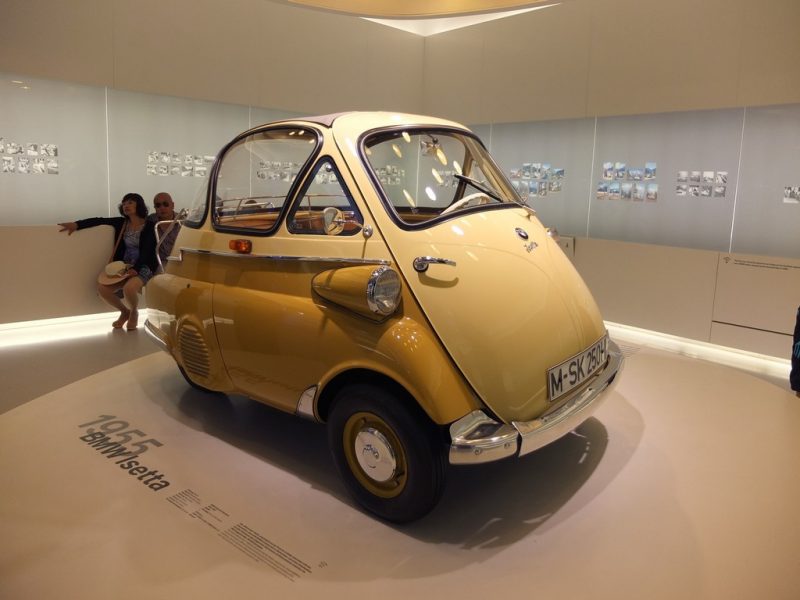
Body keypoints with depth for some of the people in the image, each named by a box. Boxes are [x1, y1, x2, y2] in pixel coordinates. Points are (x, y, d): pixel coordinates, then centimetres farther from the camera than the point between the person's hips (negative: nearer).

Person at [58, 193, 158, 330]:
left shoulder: (149, 226, -6)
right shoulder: (121, 223, 10)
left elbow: (147, 251, -15)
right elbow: (99, 220, 7)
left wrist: (136, 268, -26)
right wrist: (76, 224, -8)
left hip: (143, 267, -6)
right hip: (124, 266, 6)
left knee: (128, 288, -35)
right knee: (102, 288, -17)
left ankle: (134, 312, 0)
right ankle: (124, 312, 10)